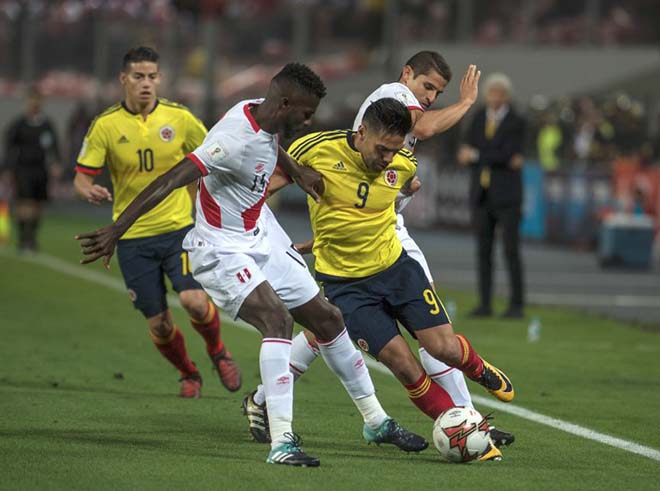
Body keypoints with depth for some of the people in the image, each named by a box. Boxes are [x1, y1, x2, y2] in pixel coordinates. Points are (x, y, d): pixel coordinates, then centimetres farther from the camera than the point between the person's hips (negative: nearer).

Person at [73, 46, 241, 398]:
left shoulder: (179, 118, -2)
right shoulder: (105, 125, -4)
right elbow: (82, 176, -3)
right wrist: (90, 191, -26)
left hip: (178, 227, 0)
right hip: (132, 235, 0)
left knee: (192, 299, -21)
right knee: (158, 323, 1)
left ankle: (217, 352, 11)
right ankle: (188, 373, 31)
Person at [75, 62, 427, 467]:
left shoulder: (263, 115, -2)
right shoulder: (236, 139, -29)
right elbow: (170, 181, -36)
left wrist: (296, 171, 13)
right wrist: (117, 229, -42)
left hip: (260, 239, 10)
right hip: (222, 249, -10)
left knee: (327, 317, 12)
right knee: (277, 318, -30)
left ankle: (376, 422, 27)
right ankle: (281, 442, -32)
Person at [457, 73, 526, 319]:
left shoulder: (516, 123, -3)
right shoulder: (478, 119, 10)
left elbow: (509, 155, -15)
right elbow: (465, 155, 3)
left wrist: (477, 156, -12)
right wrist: (497, 159, -12)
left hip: (506, 195, -4)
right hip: (481, 194, 4)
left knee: (511, 250, -5)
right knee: (483, 251, 4)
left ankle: (517, 305, -1)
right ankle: (485, 303, 7)